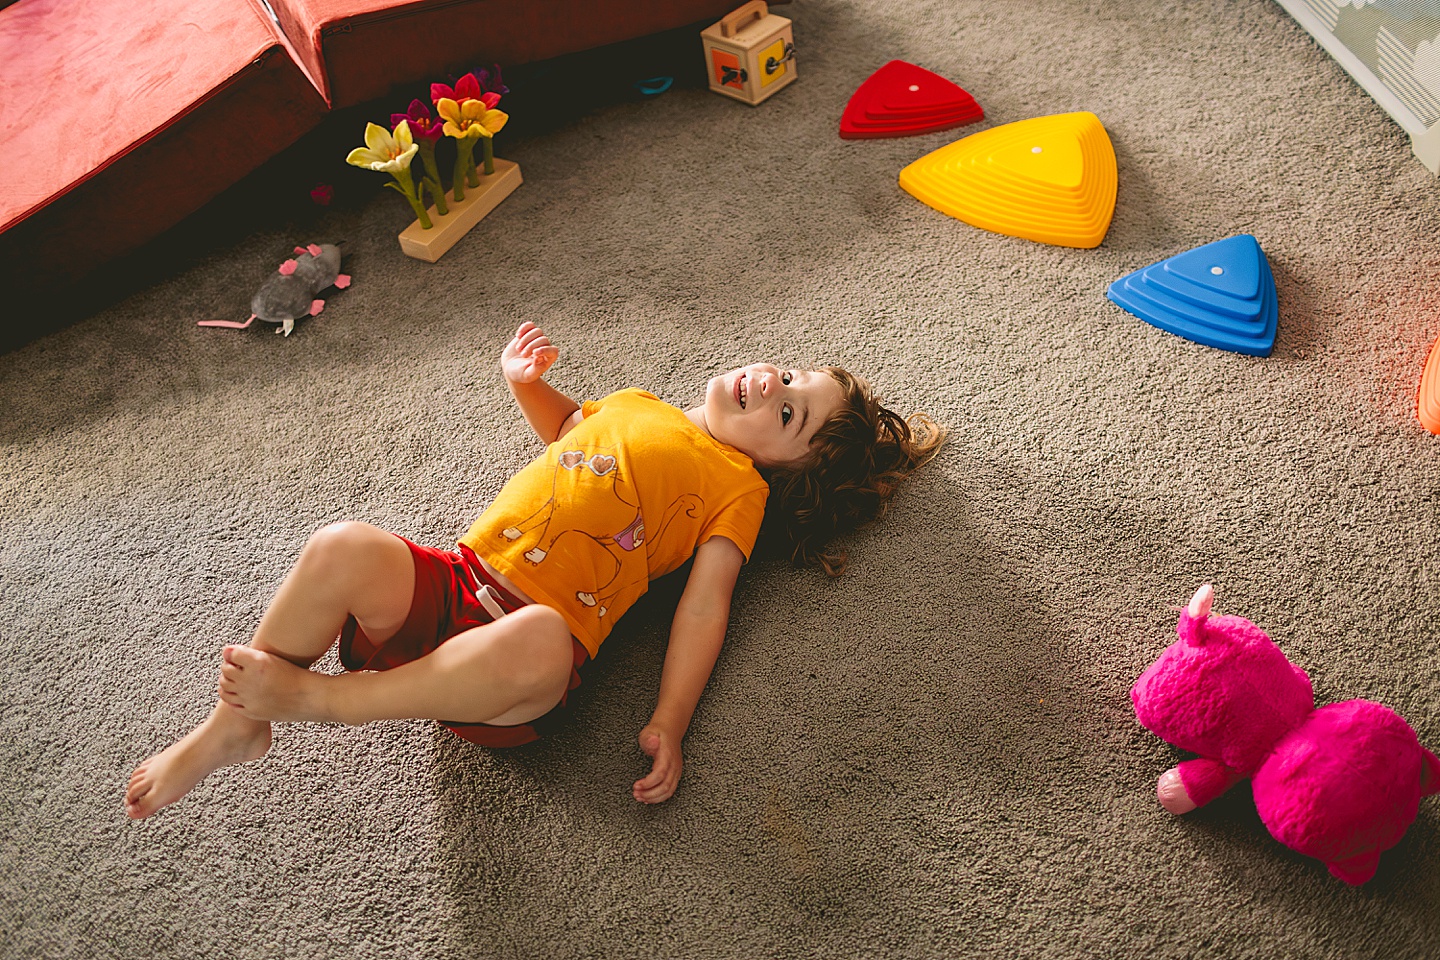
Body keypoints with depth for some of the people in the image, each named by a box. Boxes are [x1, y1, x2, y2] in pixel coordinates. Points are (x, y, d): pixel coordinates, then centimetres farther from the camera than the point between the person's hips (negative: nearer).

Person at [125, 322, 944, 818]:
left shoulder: (740, 484, 8)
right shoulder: (635, 404, 23)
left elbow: (705, 604, -2)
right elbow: (566, 428, 43)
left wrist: (669, 724, -12)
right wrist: (528, 383, 22)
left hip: (542, 632, -5)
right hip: (455, 582, 5)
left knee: (538, 641, -40)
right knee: (345, 551, -22)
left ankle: (309, 696, -18)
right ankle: (235, 728, -1)